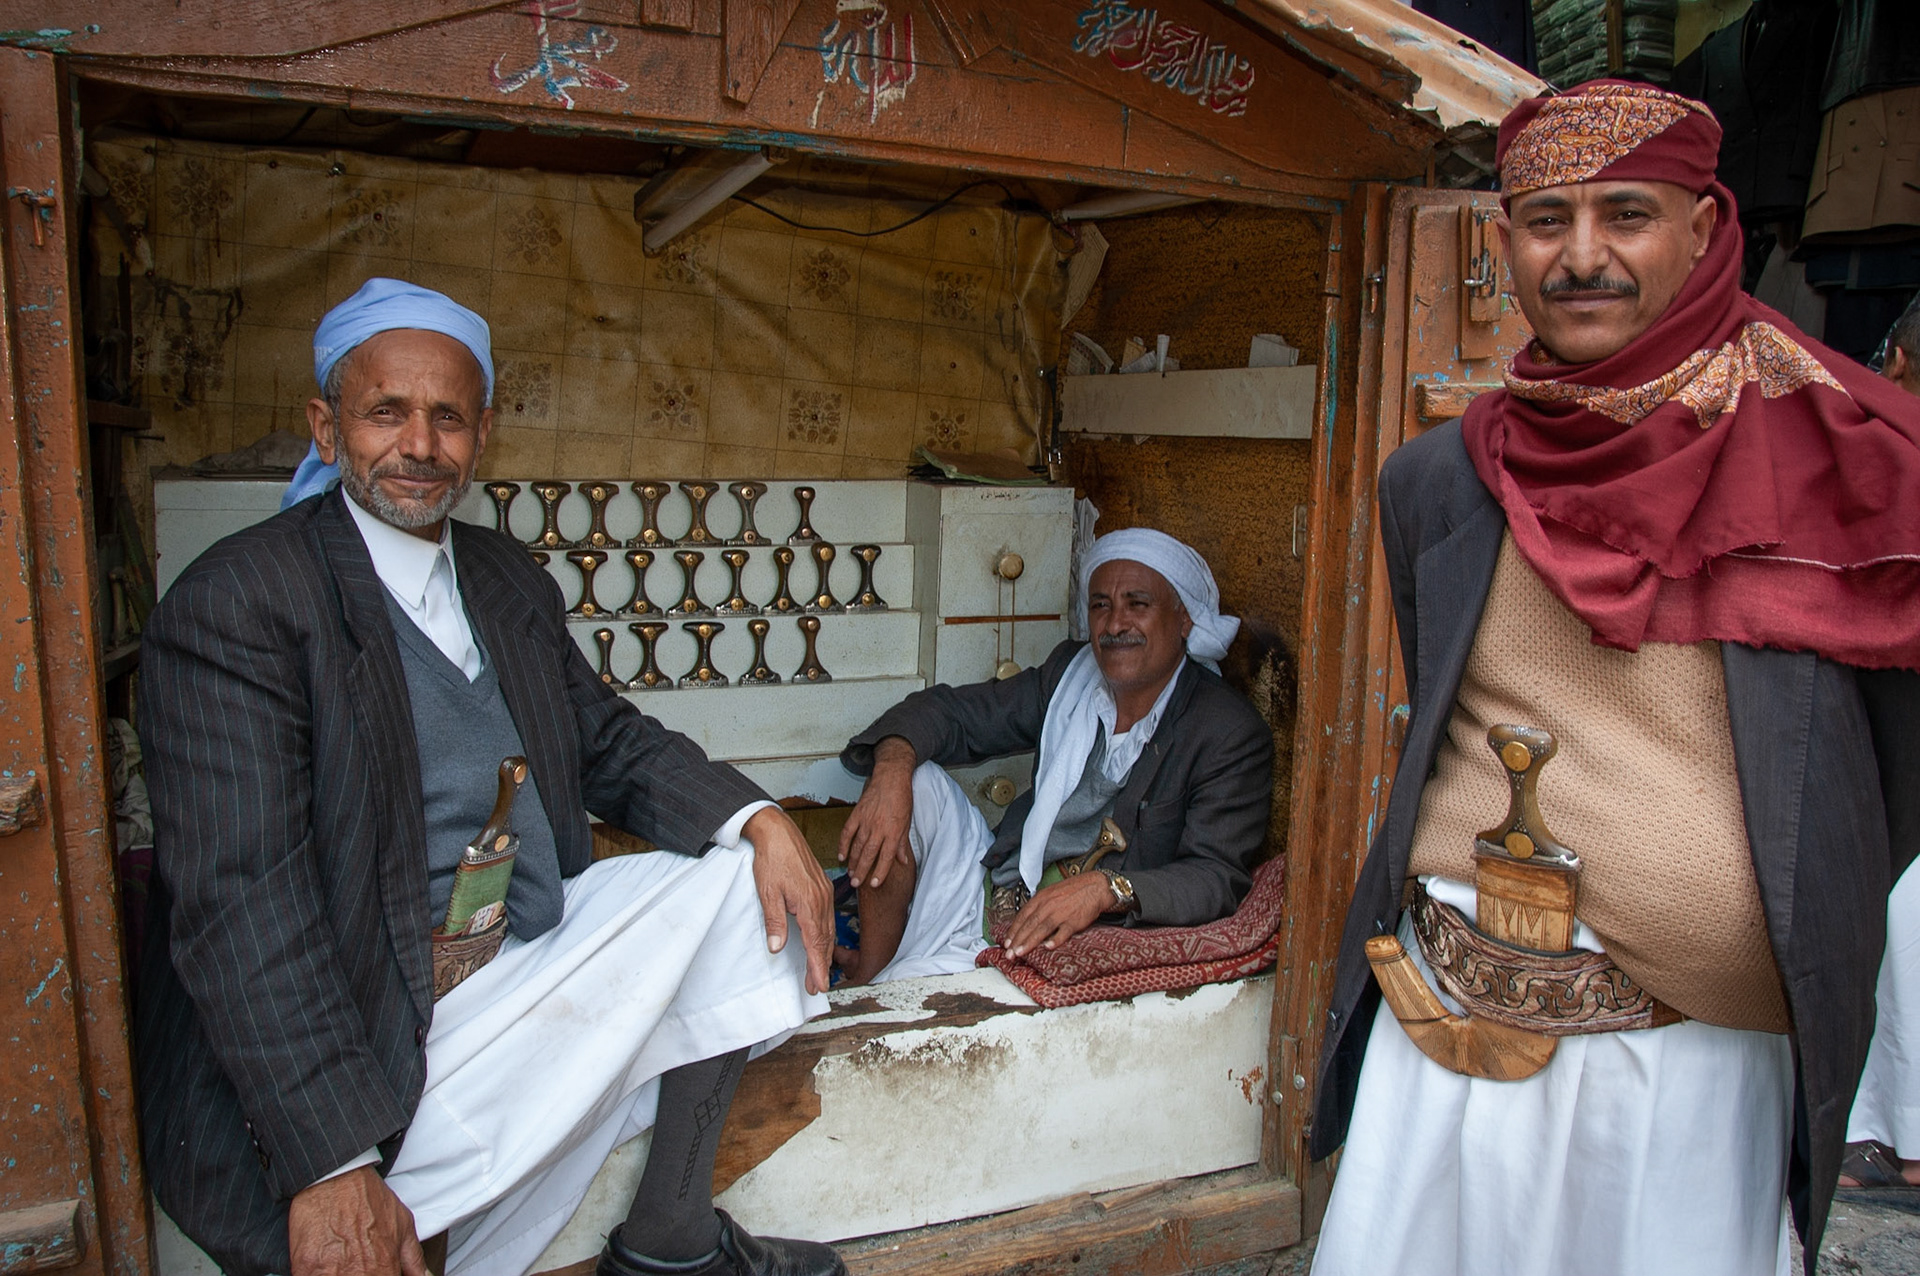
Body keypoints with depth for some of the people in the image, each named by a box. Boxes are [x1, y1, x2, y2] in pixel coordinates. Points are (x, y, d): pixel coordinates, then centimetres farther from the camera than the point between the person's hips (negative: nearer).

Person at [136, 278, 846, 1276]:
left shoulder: (512, 579, 10)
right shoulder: (235, 604, -14)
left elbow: (609, 741, 14)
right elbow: (238, 904, -21)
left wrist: (759, 821, -6)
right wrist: (331, 1166, -26)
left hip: (539, 947, 8)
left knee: (737, 874, -1)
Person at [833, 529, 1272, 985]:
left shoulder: (1231, 736, -13)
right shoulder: (1070, 671, 4)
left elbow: (1220, 879, -20)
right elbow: (951, 711, 6)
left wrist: (1106, 889, -37)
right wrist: (893, 766, -16)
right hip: (995, 892, 7)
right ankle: (872, 968, -1)